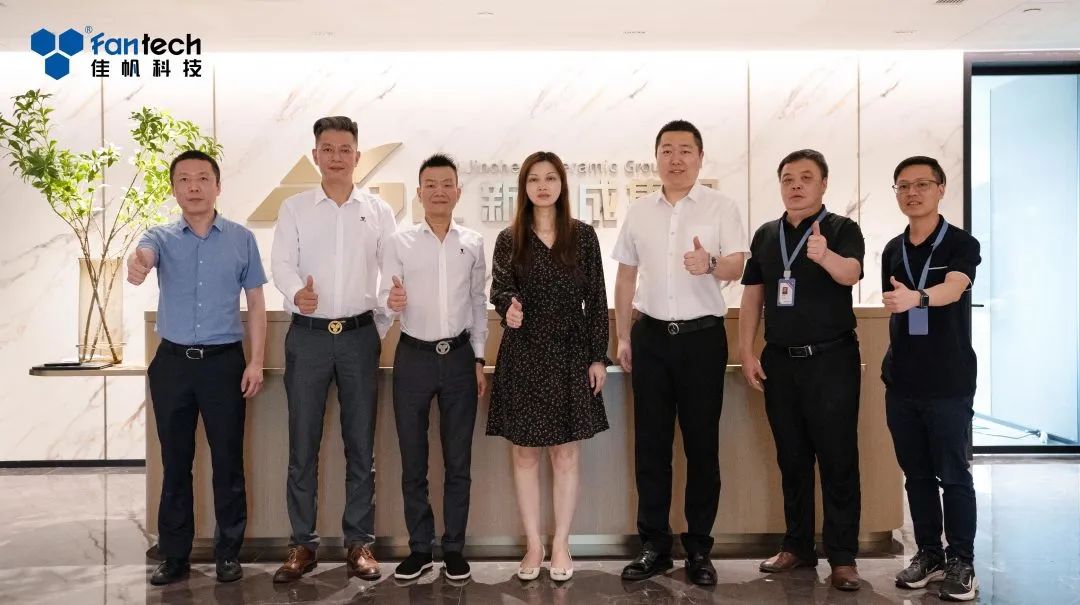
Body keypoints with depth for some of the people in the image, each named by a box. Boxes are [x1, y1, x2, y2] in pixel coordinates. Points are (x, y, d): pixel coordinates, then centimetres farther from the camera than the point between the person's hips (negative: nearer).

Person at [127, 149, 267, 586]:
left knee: (228, 461, 5)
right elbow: (143, 253, -22)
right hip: (172, 362, 1)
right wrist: (137, 264, -48)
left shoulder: (241, 239, 2)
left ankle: (228, 552, 18)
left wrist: (256, 361, -4)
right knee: (175, 462, 10)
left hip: (224, 361, -1)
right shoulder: (162, 237, 3)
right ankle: (175, 555, 22)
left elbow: (255, 302, 4)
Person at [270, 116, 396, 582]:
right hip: (308, 334, 0)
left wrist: (381, 329, -4)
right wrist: (297, 292, -25)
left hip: (360, 335, 0)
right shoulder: (294, 208, 5)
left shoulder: (378, 210, 6)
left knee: (361, 443, 5)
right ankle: (302, 544, 16)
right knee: (303, 443, 4)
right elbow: (281, 263, -5)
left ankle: (359, 542, 16)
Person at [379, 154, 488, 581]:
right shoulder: (399, 243, -1)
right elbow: (386, 301, -4)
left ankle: (453, 548, 22)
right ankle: (419, 548, 23)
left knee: (458, 461, 8)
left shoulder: (473, 243, 4)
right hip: (413, 357, -1)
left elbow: (479, 303, 9)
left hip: (459, 357, 1)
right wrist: (392, 302, -28)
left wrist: (479, 358, 6)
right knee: (413, 461, 8)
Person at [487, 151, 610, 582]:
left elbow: (596, 300, 2)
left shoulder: (583, 236, 2)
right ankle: (533, 545, 21)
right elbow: (499, 289, -7)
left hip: (571, 356, 0)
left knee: (567, 453, 6)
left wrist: (598, 357, -2)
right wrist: (509, 307, -31)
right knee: (525, 454, 7)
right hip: (523, 356, 0)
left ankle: (561, 545, 20)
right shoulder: (509, 239, 3)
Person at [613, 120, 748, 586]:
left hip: (702, 336, -3)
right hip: (650, 336, 3)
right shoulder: (638, 212, 9)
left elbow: (736, 267, -9)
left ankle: (699, 548, 16)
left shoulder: (720, 207, 0)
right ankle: (654, 544, 18)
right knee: (650, 443, 7)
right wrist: (622, 337, 11)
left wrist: (711, 264, -32)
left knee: (702, 443, 3)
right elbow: (626, 276, 13)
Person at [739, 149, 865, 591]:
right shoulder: (765, 235, 10)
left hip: (831, 359, -4)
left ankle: (842, 556, 10)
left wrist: (825, 256, -44)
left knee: (837, 459, 0)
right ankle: (798, 546, 24)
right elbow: (752, 297, 11)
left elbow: (851, 274, -23)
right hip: (780, 360, 4)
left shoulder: (843, 230, -3)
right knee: (791, 458, 12)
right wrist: (746, 354, 4)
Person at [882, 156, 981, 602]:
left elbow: (952, 290, -26)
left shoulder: (962, 244, -6)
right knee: (917, 474, 11)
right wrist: (893, 365, 12)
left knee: (953, 475, 3)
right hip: (901, 382, 5)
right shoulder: (892, 250, 9)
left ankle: (961, 563, 15)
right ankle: (929, 555, 23)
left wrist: (916, 298, -47)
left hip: (949, 382, -5)